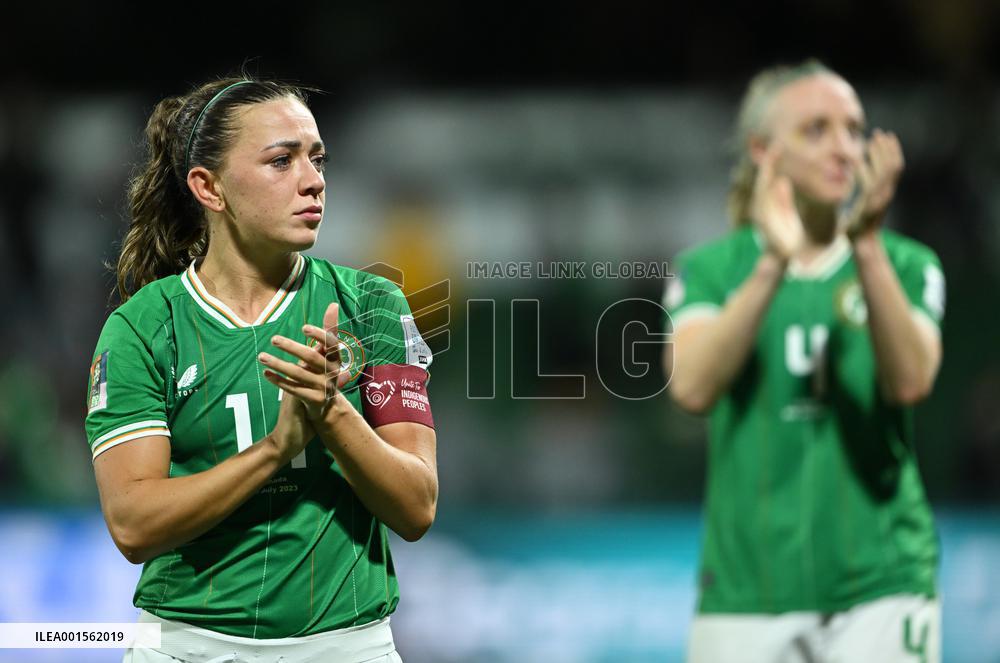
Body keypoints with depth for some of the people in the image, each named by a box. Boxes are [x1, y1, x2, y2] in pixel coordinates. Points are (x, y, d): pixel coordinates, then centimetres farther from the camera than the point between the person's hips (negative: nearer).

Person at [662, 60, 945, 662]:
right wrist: (773, 264, -25)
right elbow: (692, 385, -15)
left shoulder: (906, 266, 5)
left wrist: (867, 249, -26)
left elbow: (911, 380, -14)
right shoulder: (710, 270, 4)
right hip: (747, 590, 1)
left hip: (882, 590, 0)